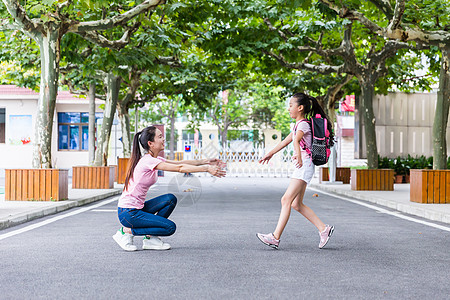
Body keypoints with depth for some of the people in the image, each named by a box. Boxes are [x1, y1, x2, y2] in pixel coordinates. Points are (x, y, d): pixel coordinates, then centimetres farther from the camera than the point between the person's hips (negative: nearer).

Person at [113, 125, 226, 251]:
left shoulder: (155, 159, 9)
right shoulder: (147, 161, -20)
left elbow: (179, 163, 10)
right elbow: (180, 168, -24)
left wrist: (205, 161, 2)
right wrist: (206, 169, -24)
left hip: (138, 208, 9)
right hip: (128, 213, -9)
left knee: (170, 199, 2)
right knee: (170, 227, -12)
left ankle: (150, 238, 5)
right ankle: (126, 231, -4)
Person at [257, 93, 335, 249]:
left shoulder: (303, 124, -10)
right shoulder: (298, 125, 21)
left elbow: (297, 140, -30)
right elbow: (285, 141, 33)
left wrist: (298, 156, -48)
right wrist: (270, 154, 41)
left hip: (304, 165, -10)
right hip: (302, 167, 10)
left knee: (286, 199, -14)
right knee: (296, 204, 9)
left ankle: (275, 237, -16)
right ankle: (324, 229, 11)